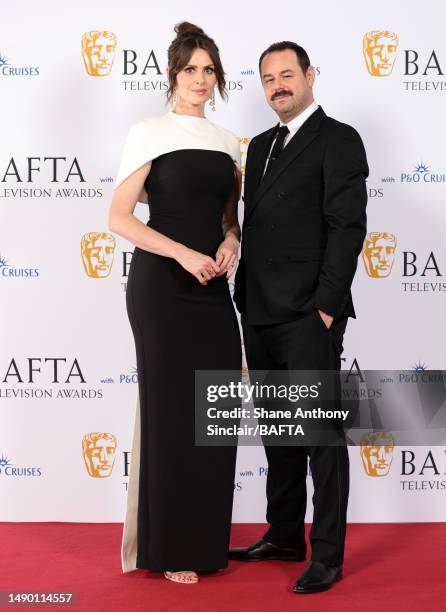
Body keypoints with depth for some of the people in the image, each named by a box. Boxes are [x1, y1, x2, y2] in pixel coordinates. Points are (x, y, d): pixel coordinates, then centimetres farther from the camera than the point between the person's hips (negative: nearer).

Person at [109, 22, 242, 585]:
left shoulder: (226, 141, 13)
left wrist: (230, 242, -3)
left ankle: (206, 538, 22)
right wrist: (185, 254, -17)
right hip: (162, 285, -6)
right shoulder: (150, 133, -4)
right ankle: (168, 546, 14)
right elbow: (119, 218, -9)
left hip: (212, 287, 6)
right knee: (170, 411, 0)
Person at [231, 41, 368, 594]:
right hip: (260, 316, 7)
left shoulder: (338, 140, -4)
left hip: (309, 318, -7)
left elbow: (347, 227, -12)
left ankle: (327, 554, 8)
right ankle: (284, 535, 26)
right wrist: (246, 300, 12)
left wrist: (327, 306, -16)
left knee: (322, 433, -1)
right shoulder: (260, 145, 18)